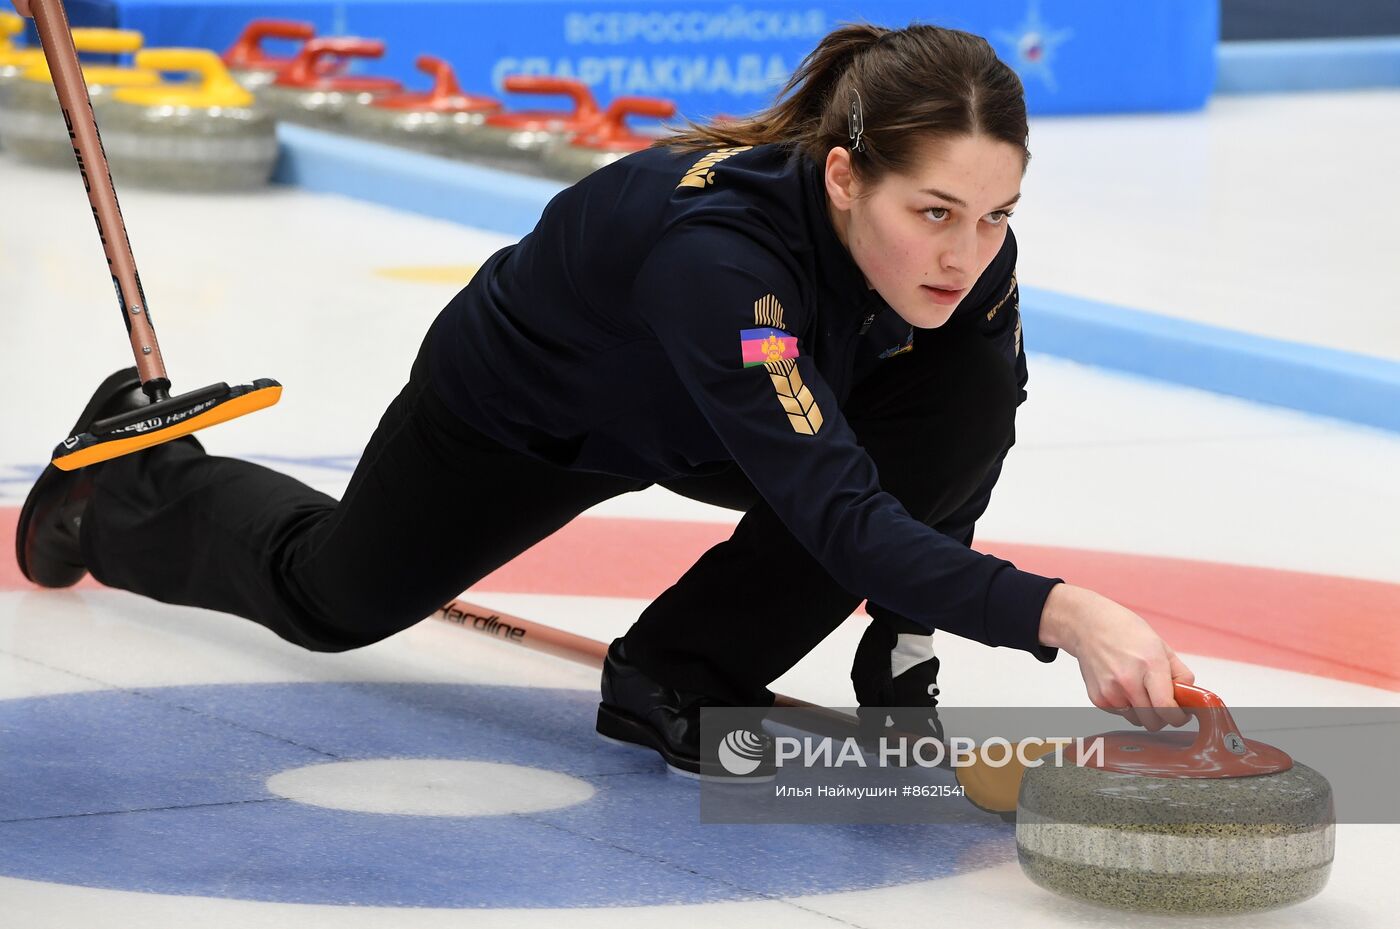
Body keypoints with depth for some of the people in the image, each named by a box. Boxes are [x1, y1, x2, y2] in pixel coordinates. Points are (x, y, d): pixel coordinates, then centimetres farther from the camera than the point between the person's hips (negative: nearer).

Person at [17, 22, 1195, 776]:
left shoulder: (970, 254, -30)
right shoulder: (717, 244, -47)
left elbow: (941, 475, -13)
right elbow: (843, 517, -55)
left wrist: (903, 649, -21)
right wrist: (1059, 613, -66)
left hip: (704, 432, 4)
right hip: (527, 407, -4)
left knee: (973, 405, -23)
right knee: (335, 597, 20)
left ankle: (686, 679, -10)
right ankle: (136, 475, 52)